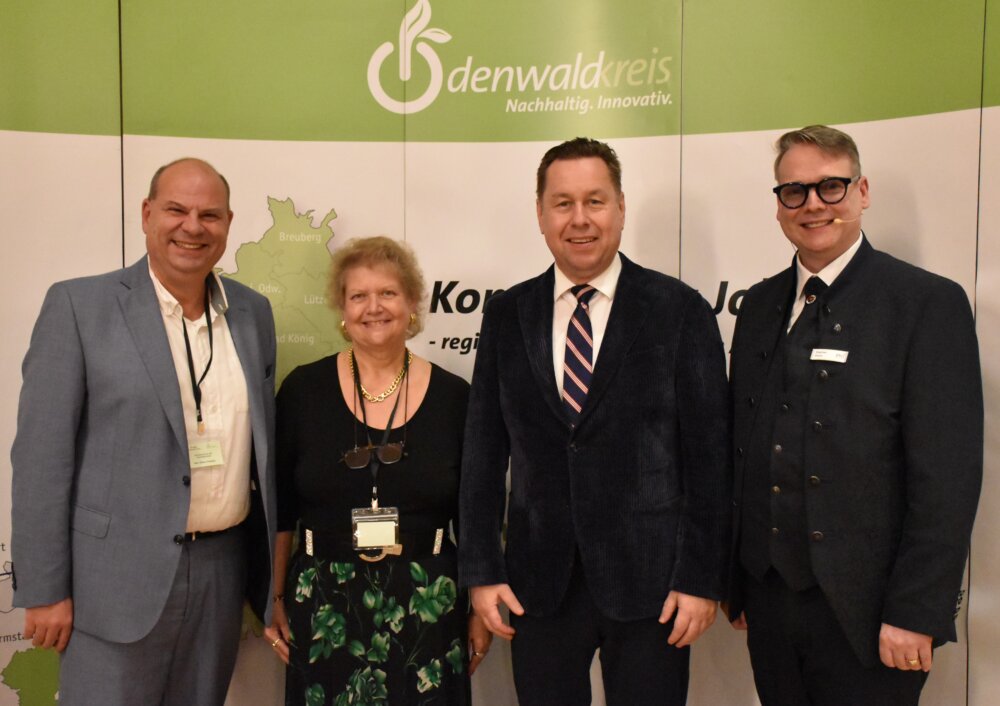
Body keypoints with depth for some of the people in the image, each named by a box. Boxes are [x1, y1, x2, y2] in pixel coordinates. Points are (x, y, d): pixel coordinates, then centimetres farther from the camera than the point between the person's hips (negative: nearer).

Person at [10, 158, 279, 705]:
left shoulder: (253, 312, 6)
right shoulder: (79, 305, -7)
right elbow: (42, 454, -8)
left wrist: (271, 571, 13)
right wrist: (44, 589, -9)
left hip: (222, 571, 4)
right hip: (119, 578, -4)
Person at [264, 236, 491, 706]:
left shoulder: (453, 397, -2)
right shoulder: (304, 389, -1)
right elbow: (279, 508, 4)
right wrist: (274, 599, 3)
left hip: (427, 607, 0)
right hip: (323, 607, 0)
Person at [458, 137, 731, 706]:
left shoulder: (681, 311, -4)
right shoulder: (506, 316, 4)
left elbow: (709, 454, -4)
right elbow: (484, 451, 4)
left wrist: (702, 579, -6)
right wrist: (481, 571, 1)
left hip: (649, 579, -2)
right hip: (539, 583, 2)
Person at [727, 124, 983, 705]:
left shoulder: (930, 303, -8)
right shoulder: (760, 306, 9)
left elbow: (947, 476, -12)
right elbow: (743, 446, 9)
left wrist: (915, 614, -14)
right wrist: (735, 576, 9)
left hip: (864, 610, -4)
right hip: (769, 599, 5)